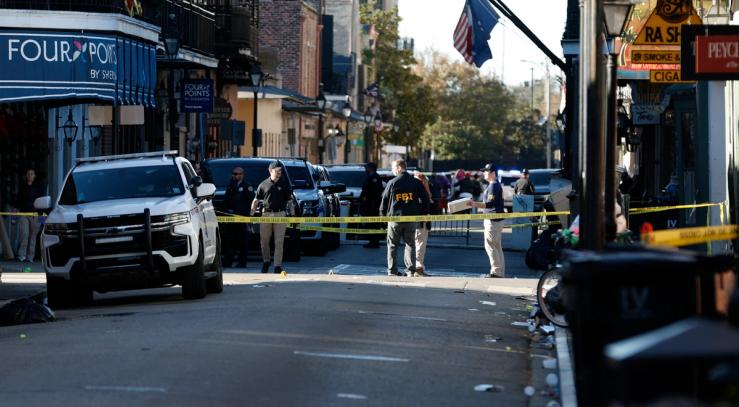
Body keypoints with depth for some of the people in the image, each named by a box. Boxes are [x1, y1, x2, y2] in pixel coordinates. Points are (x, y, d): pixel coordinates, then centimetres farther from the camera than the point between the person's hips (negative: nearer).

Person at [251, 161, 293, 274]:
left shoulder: (284, 185, 8)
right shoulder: (264, 184, 7)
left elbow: (289, 199, 12)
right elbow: (257, 199, 9)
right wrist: (252, 210, -3)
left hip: (280, 215, -1)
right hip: (266, 214, 1)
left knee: (279, 242, -2)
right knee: (264, 241, 6)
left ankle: (278, 266, 1)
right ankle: (266, 262, 26)